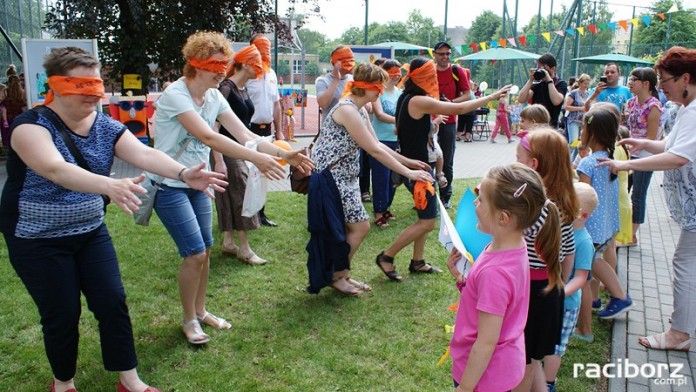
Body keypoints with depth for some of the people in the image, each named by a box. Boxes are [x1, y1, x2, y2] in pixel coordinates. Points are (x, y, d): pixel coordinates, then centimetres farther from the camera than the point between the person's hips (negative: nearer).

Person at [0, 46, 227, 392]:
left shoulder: (106, 127, -4)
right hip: (39, 240, -5)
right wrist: (110, 186, -57)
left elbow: (144, 154, -21)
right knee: (62, 315, 3)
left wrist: (183, 173, -40)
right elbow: (56, 169, -40)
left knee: (112, 302, 3)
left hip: (90, 231, 5)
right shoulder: (32, 126, -20)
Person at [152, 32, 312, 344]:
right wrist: (256, 159, -41)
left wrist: (284, 154, -20)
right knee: (195, 254, -8)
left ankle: (201, 310, 30)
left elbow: (245, 135, -6)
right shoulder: (175, 95, -21)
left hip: (198, 184, 7)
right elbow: (207, 136, -34)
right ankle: (189, 320, 13)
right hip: (169, 186, -7)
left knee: (205, 251, 11)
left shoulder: (214, 97, 1)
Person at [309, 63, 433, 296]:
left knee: (352, 227, 11)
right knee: (360, 226, -3)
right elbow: (374, 150, -23)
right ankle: (337, 277, 12)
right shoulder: (347, 110, -21)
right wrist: (408, 173, -19)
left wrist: (409, 162, 11)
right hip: (332, 177, -9)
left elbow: (377, 144, 15)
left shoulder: (359, 110, 10)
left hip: (345, 176, 9)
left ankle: (341, 275, 24)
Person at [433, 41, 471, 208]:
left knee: (447, 162, 4)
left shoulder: (457, 71, 0)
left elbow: (468, 95, -1)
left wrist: (451, 102, -18)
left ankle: (446, 196, 16)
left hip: (449, 122, -1)